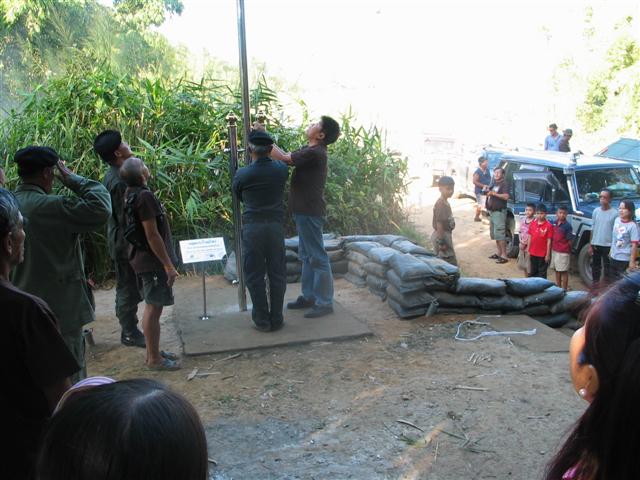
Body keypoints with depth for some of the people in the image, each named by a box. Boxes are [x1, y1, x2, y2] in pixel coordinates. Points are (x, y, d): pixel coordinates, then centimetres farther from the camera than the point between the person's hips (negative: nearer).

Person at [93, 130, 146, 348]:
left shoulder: (112, 176, 9)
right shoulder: (120, 181, -22)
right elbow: (125, 218, -22)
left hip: (119, 242, 10)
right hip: (126, 243, -10)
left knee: (127, 288, 17)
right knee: (128, 289, 1)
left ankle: (129, 329, 28)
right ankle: (129, 334, 12)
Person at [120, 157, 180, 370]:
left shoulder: (131, 194, 10)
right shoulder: (144, 196, -20)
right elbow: (152, 235, -22)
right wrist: (169, 265, -18)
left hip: (142, 259, 10)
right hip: (153, 262, -10)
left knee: (152, 307, 17)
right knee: (154, 308, -2)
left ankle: (153, 352, 27)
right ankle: (154, 358, 7)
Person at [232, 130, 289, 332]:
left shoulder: (242, 174, -6)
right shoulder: (281, 169, -1)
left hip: (252, 226, -2)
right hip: (276, 226, 2)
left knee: (255, 275, 7)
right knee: (277, 273, 10)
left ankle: (262, 320, 11)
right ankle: (276, 319, 15)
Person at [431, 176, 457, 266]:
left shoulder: (445, 202, 10)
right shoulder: (441, 204, -21)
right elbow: (439, 224, -23)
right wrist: (441, 242, -22)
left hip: (445, 234, 10)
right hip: (441, 235, -10)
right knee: (451, 263, -5)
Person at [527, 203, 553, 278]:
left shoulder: (548, 226, -13)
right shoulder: (532, 224, 2)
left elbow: (549, 241, -11)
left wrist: (548, 254, -10)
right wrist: (528, 250, 8)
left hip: (543, 254, -5)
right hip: (533, 253, 5)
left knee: (542, 273, 7)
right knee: (533, 272, 18)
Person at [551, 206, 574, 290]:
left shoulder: (567, 226, -13)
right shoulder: (554, 223, 6)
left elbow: (570, 240, -10)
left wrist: (567, 250, -6)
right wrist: (552, 248, 8)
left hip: (563, 252, -7)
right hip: (554, 250, 7)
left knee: (564, 272, 1)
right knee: (557, 270, 18)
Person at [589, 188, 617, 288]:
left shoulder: (615, 213, -8)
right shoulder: (596, 211, 5)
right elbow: (592, 229, 9)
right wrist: (590, 245, 7)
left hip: (608, 245, -4)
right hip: (595, 244, 4)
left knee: (607, 268, 3)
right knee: (595, 266, 14)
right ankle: (595, 284, 26)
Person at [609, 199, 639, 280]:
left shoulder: (633, 226, -19)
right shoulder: (617, 220, 2)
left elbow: (634, 245, -19)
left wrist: (632, 261, -20)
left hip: (624, 259, -7)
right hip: (614, 257, 7)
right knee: (614, 279, 19)